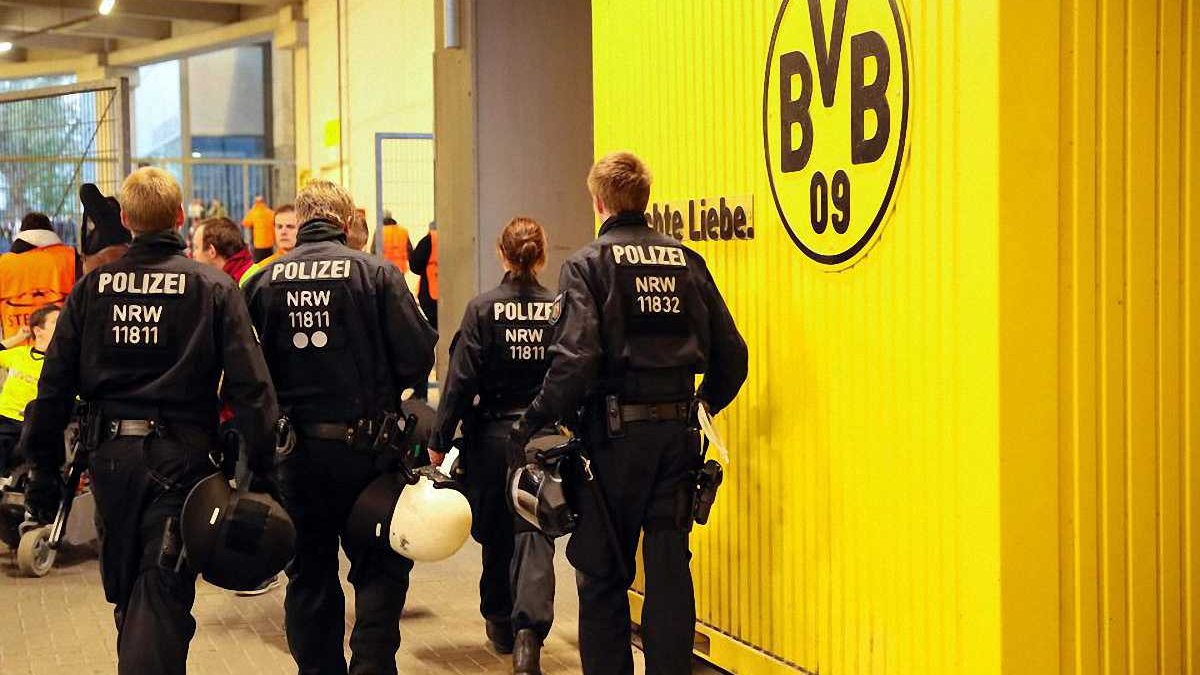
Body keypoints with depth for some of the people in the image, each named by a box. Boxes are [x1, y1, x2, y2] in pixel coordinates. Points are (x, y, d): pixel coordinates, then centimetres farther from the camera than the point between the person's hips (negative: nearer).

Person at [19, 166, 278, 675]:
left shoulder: (91, 287, 4)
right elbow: (250, 386, -10)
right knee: (161, 594, -3)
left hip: (111, 459, 4)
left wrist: (44, 469, 11)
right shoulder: (213, 287, -4)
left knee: (126, 594, 20)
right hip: (181, 457, -3)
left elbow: (54, 385, 4)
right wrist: (262, 466, -6)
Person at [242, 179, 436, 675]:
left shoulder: (264, 281, -1)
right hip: (362, 444, -2)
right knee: (380, 567, 9)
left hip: (294, 449, 3)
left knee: (309, 574, 15)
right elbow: (417, 359, -12)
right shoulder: (376, 273, -8)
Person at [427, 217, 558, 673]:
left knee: (495, 536, 16)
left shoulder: (483, 309, -7)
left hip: (492, 435, 0)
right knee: (534, 536, -1)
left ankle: (502, 626, 30)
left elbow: (461, 380, -8)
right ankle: (529, 630, -20)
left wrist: (439, 440, -2)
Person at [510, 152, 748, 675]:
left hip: (615, 434, -4)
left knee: (603, 573, 8)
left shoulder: (588, 264, -6)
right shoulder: (687, 262, 8)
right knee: (670, 568, 9)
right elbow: (731, 355, 6)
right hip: (678, 433, 4)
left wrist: (533, 425, -10)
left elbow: (575, 357, -19)